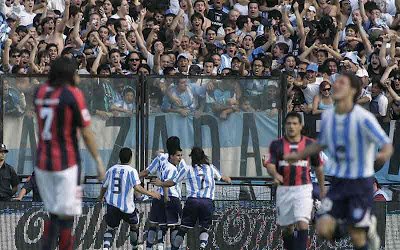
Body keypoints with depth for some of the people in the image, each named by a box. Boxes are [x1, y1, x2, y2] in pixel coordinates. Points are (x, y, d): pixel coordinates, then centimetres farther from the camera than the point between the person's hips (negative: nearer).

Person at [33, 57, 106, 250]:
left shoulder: (40, 92, 6)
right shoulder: (73, 94, -10)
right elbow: (86, 133, -9)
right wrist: (98, 161, -1)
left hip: (42, 162, 5)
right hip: (66, 163, -5)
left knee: (53, 213, 15)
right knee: (66, 214, 1)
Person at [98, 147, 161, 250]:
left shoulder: (111, 170, 7)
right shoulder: (131, 171, -8)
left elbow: (104, 187, 17)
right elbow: (137, 187, -21)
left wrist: (101, 197, 37)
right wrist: (151, 194, -12)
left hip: (112, 204, 3)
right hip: (127, 206, -3)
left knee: (110, 228, 14)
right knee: (135, 225, 23)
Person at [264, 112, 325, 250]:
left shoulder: (310, 144, 3)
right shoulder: (277, 144, 1)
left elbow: (318, 166, 15)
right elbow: (270, 165, -9)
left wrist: (322, 188, 21)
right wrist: (275, 174, -32)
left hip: (303, 188, -1)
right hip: (284, 190, 2)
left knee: (302, 223, -18)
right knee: (287, 227, 11)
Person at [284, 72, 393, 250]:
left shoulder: (363, 118, -15)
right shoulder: (327, 117, 3)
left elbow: (387, 146, -17)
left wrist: (383, 155, -40)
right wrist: (298, 156, 29)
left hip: (361, 182, -4)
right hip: (338, 182, 4)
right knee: (324, 229, -10)